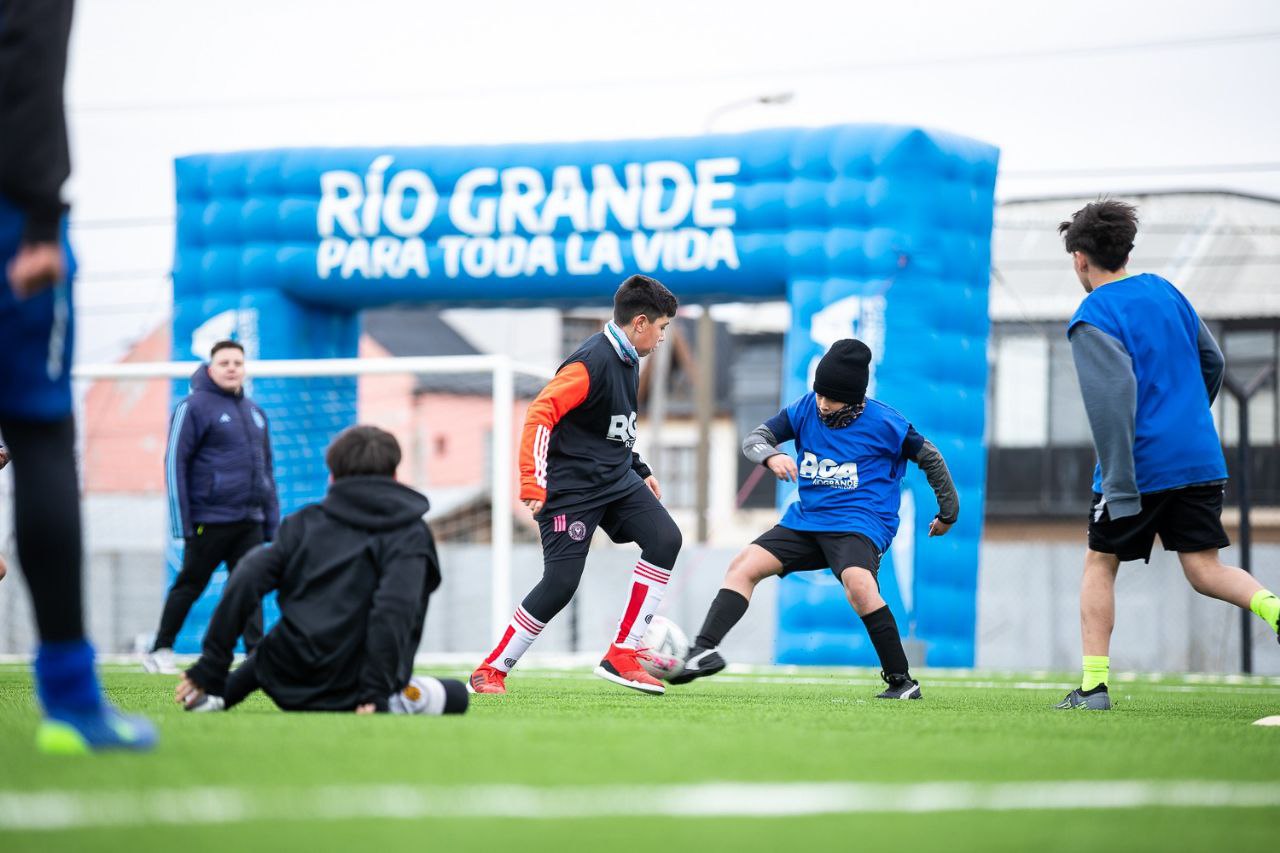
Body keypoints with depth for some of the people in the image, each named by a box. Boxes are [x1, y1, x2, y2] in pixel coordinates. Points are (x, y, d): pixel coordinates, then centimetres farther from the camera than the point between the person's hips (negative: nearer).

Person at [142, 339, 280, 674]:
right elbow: (175, 464, -7)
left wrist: (272, 521, 14)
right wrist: (181, 523, -13)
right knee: (189, 586, 3)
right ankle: (159, 650, 14)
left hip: (250, 522, 5)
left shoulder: (255, 412, 16)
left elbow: (266, 469, 20)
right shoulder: (194, 407, -4)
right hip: (209, 521, -5)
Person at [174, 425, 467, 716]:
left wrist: (209, 668, -1)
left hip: (291, 691, 5)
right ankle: (405, 698, -16)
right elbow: (394, 607, -18)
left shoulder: (303, 523, 10)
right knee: (457, 694, 14)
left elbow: (245, 584, -3)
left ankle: (216, 693, 18)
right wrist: (376, 692, -20)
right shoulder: (411, 533, 0)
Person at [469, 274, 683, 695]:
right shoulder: (590, 363, -19)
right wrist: (533, 484, -28)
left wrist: (640, 471, 24)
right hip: (572, 488, -8)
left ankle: (621, 656, -6)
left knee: (665, 539, -11)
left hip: (617, 480, 9)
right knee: (561, 583, -12)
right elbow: (539, 415, -25)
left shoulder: (628, 361, 11)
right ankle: (491, 671, 5)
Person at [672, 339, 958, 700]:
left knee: (857, 582, -35)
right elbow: (754, 438, 3)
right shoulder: (806, 408, 1)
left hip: (860, 523, -6)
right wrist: (771, 456, -22)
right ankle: (702, 651, -17)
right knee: (744, 566, -8)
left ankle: (901, 681, -25)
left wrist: (948, 512, 15)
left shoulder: (884, 424, -10)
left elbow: (929, 457, 5)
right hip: (806, 519, 6)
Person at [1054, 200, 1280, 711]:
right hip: (1200, 458, 5)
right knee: (1204, 569, 3)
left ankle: (1094, 685, 8)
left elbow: (1112, 404, -19)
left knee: (1100, 564, 10)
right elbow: (1212, 361, 20)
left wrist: (1120, 490, -20)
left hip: (1139, 467, -5)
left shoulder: (1092, 319, -10)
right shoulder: (1165, 292, 12)